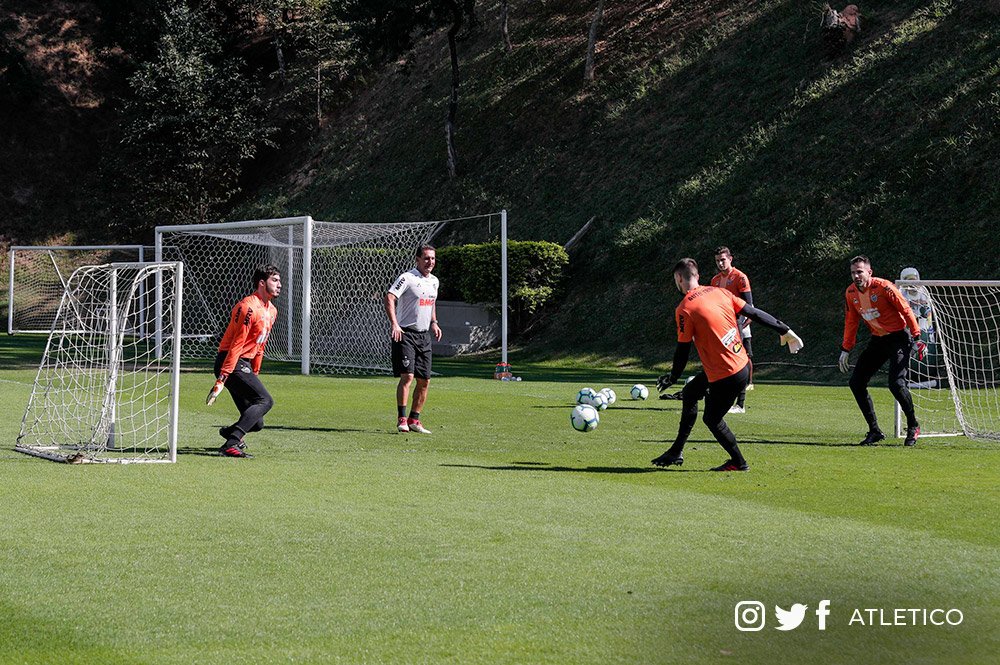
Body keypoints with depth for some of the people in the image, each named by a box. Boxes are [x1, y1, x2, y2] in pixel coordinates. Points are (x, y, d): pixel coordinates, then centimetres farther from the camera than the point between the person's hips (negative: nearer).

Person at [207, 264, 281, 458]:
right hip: (232, 363, -9)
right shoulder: (249, 307, -15)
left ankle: (229, 433, 38)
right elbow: (236, 346, -20)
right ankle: (231, 444, -29)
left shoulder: (272, 311, 16)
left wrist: (254, 375, 22)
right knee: (265, 400, -25)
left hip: (244, 365, 9)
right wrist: (222, 378, -23)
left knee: (256, 423, 7)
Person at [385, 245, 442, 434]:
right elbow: (389, 298, -21)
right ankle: (401, 419, -11)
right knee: (407, 376, -16)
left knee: (425, 380, 6)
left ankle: (414, 419, 15)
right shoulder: (407, 278, -11)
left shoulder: (434, 281, 13)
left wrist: (433, 322, 18)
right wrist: (394, 324, -31)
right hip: (406, 333, -7)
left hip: (424, 335, 7)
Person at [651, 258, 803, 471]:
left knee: (712, 419, 12)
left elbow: (683, 349, -10)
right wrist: (785, 331, 13)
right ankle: (677, 451, 31)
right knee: (689, 392, 22)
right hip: (742, 364, 9)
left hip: (726, 377, -9)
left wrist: (672, 378, 5)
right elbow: (754, 313, 5)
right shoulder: (719, 292, 4)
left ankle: (738, 462, 24)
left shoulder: (684, 309, -15)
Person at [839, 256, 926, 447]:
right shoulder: (850, 293, 1)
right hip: (877, 340, 7)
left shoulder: (883, 287, -19)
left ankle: (913, 426, 3)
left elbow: (906, 310, -16)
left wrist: (916, 338, -20)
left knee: (896, 384, -21)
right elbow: (851, 322, 12)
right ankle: (874, 431, 7)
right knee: (856, 382, -1)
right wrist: (846, 350, 11)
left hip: (898, 337, -7)